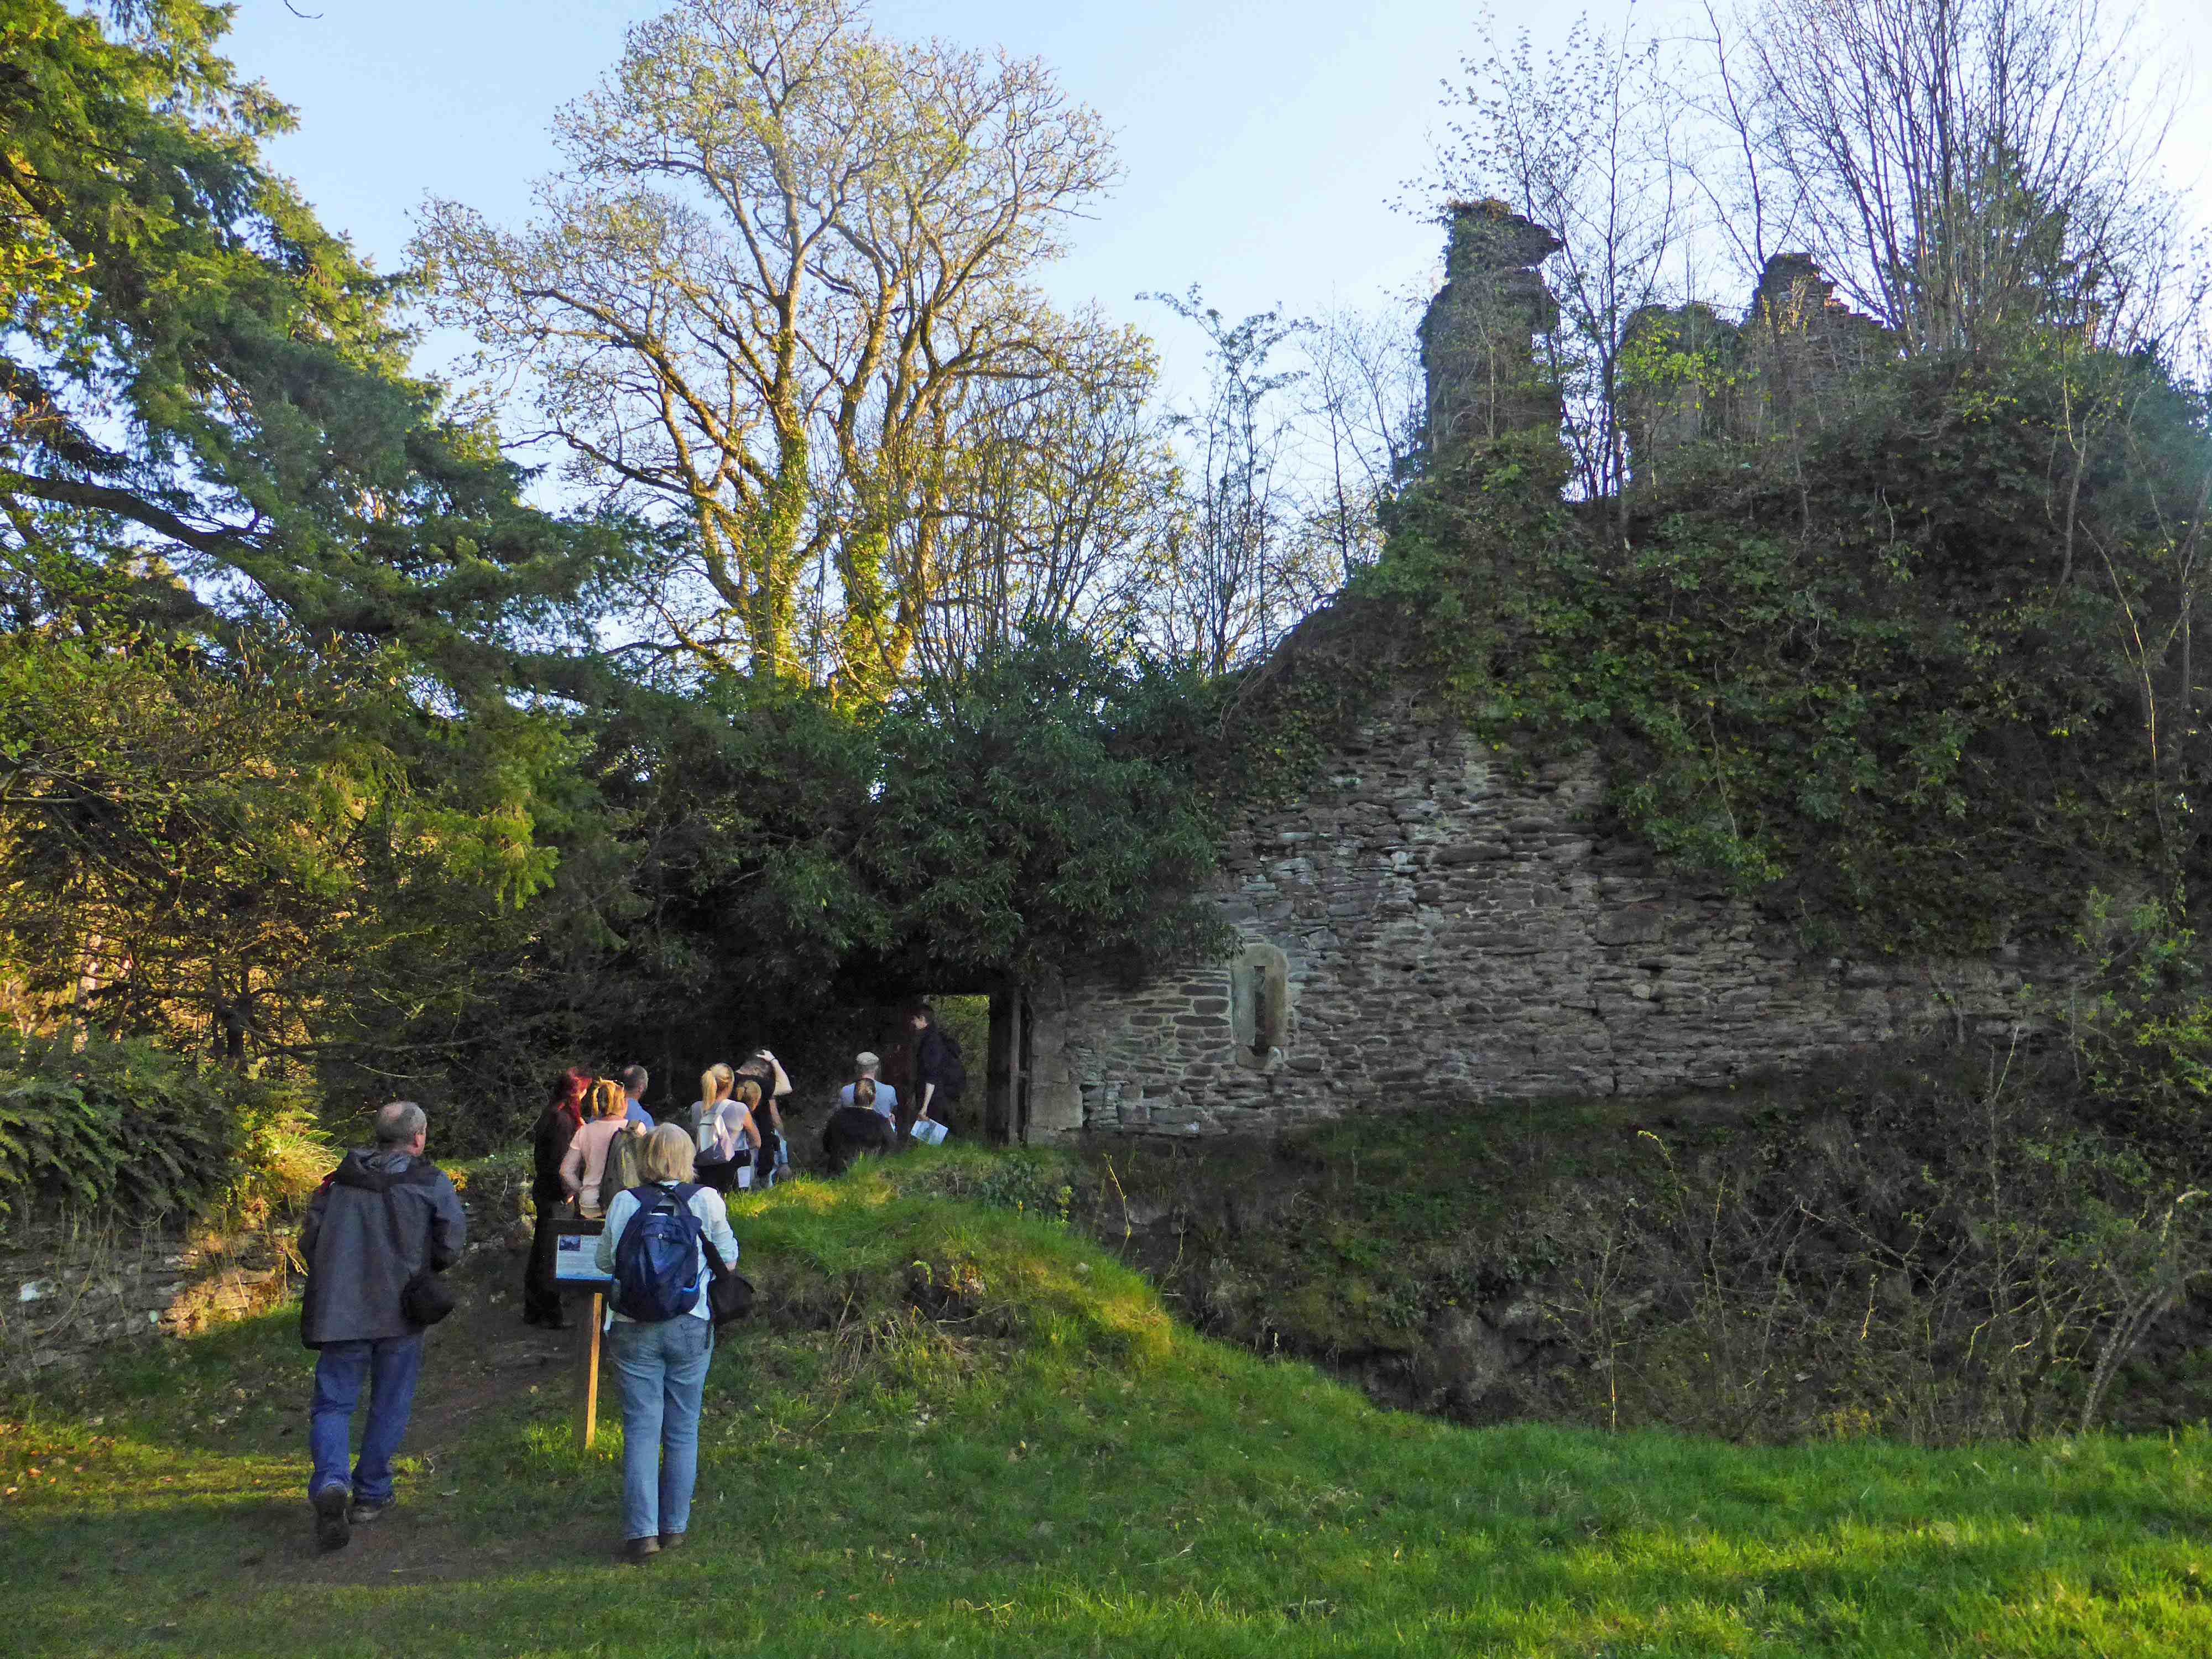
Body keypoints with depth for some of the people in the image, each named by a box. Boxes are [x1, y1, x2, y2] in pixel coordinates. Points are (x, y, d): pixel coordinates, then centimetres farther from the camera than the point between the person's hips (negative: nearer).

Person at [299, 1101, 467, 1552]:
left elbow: (309, 1243, 6)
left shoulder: (339, 1181, 6)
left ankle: (330, 1482, -16)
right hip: (400, 1312, -2)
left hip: (339, 1310, 2)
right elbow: (451, 1246, -8)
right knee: (389, 1406, 13)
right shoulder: (432, 1183, -4)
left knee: (333, 1402, 7)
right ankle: (370, 1496, 19)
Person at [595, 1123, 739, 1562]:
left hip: (635, 1328, 0)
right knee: (682, 1430, 11)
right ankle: (674, 1526, 18)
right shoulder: (707, 1200, -6)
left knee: (641, 1430, 4)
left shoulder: (624, 1202, -4)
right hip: (690, 1327, 0)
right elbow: (728, 1261, 3)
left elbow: (605, 1262, 7)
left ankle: (642, 1531, 0)